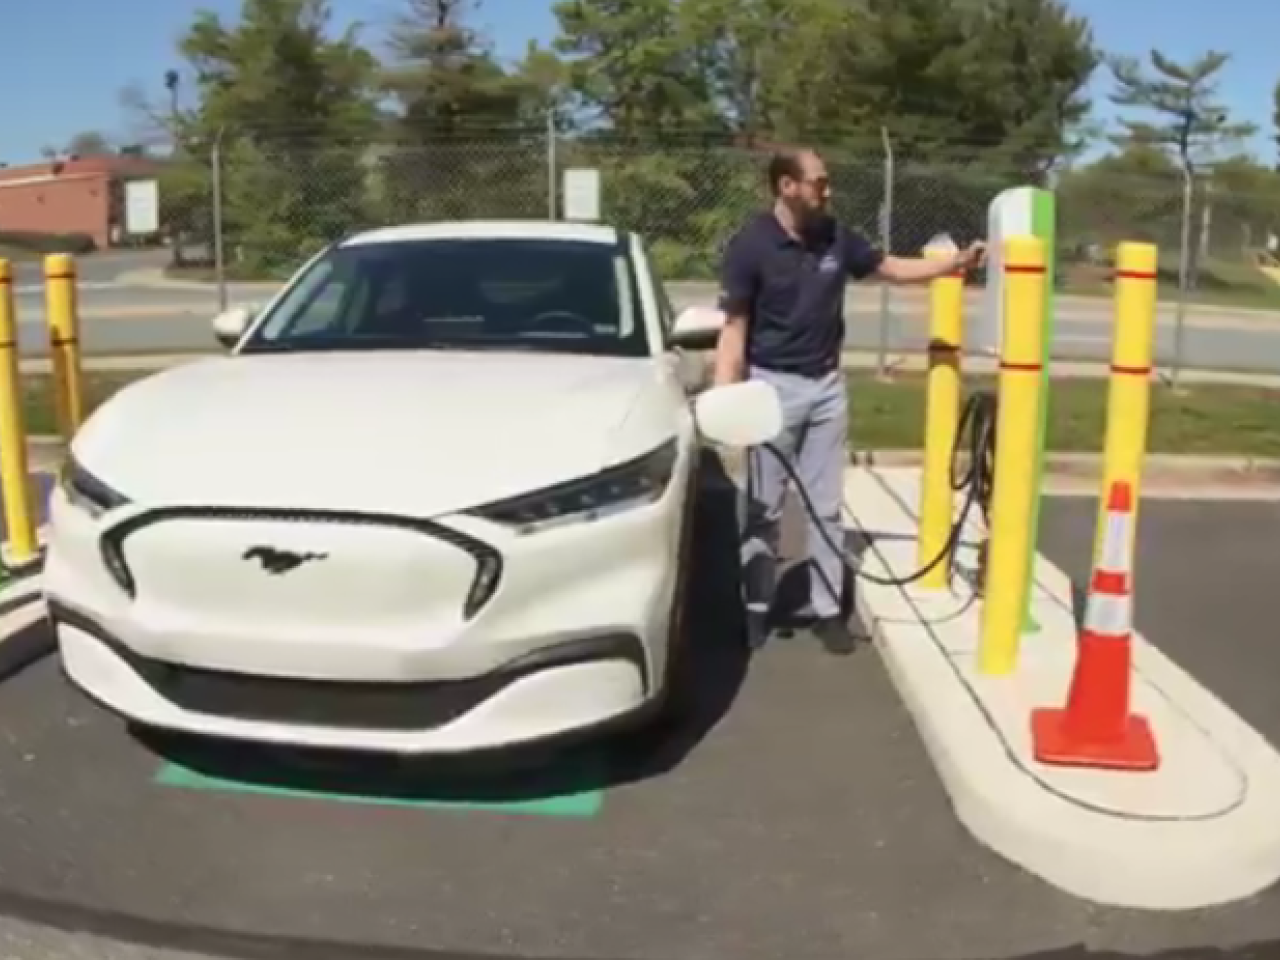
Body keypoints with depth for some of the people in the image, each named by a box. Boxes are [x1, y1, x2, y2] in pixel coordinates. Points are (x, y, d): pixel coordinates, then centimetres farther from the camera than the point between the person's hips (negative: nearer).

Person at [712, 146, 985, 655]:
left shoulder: (836, 237, 2)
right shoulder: (750, 245, -12)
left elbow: (891, 268, 15)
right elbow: (734, 329, -12)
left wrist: (954, 263, 3)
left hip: (827, 385, 4)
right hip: (772, 385, -4)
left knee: (826, 506, 8)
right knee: (764, 507, 5)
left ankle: (826, 608, 18)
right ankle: (757, 606, 20)